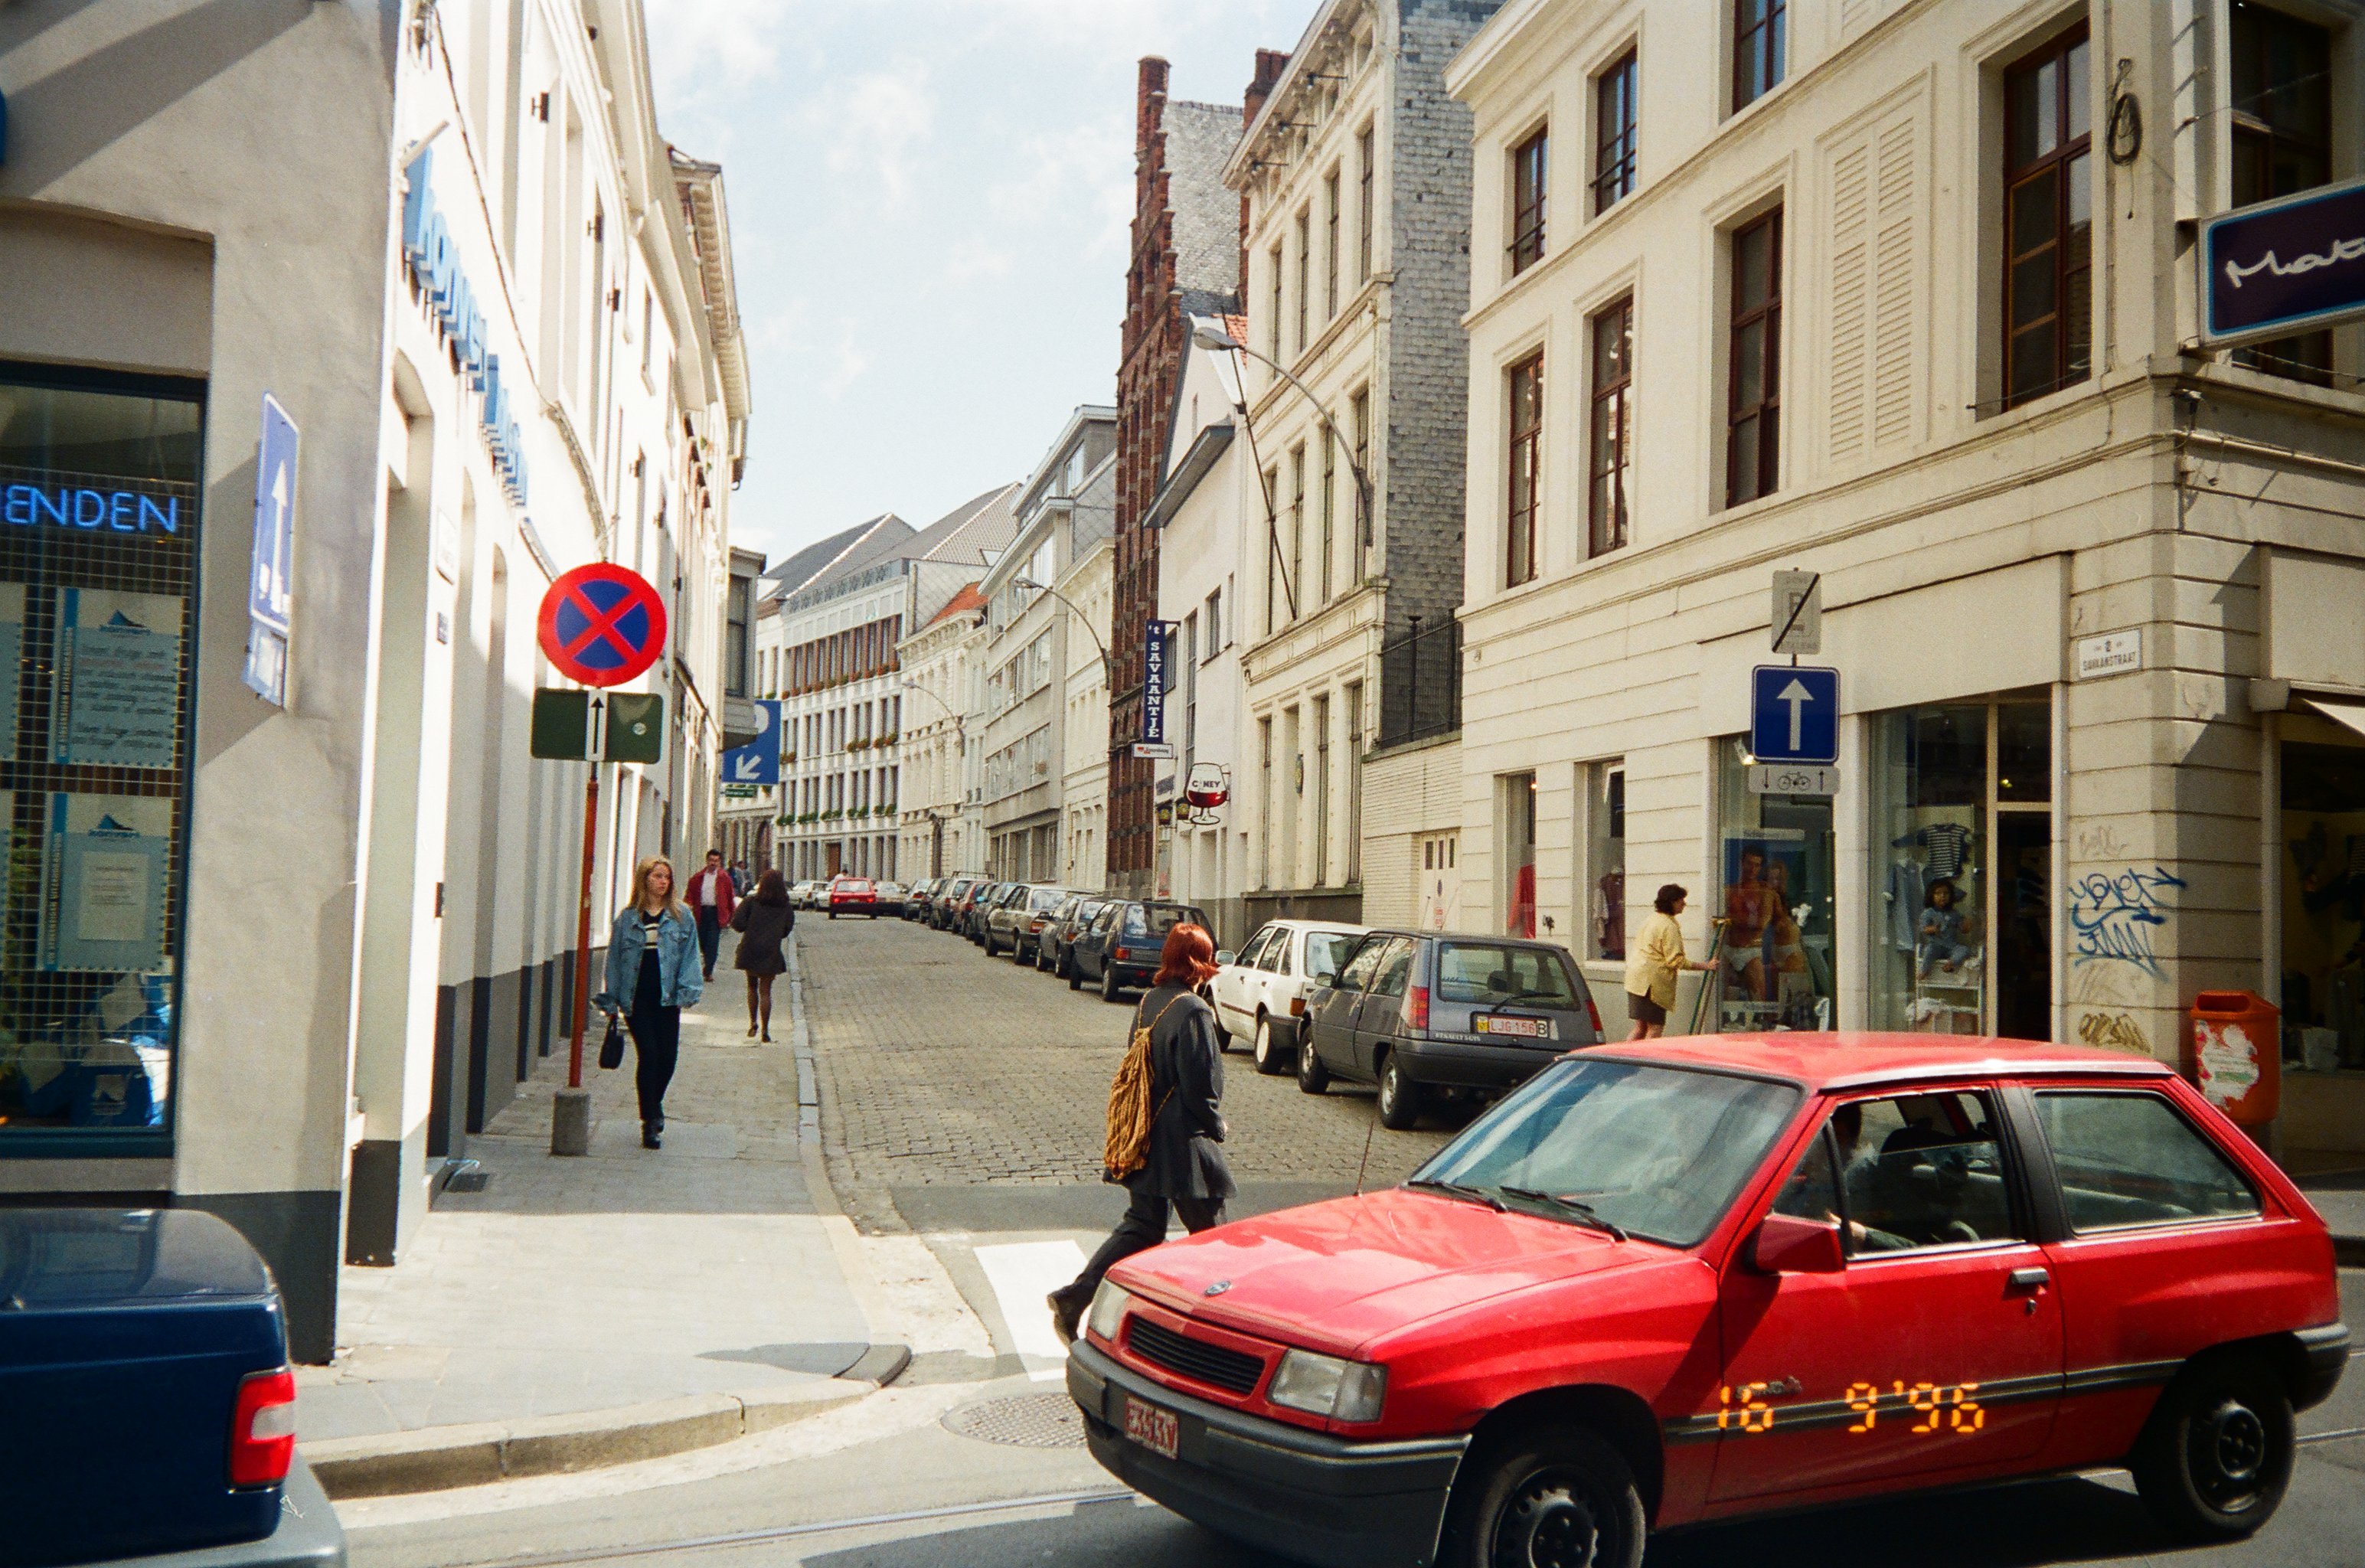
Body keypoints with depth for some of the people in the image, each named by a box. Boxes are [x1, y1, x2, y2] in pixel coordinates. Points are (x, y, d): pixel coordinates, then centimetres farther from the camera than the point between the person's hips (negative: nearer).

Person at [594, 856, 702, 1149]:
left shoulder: (681, 916, 7)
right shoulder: (628, 917, 6)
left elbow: (690, 955, 5)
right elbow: (615, 958, 9)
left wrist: (686, 991, -7)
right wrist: (611, 1001, 6)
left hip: (666, 997, 1)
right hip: (636, 998, -1)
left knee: (668, 1057, 3)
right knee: (649, 1055, -7)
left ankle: (653, 1105, 32)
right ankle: (650, 1120, 3)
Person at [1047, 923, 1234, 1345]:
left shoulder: (1149, 1002, 7)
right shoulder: (1194, 1012, -19)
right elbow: (1200, 1084, -19)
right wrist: (1216, 1126, -1)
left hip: (1147, 1138, 8)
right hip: (1184, 1142, -8)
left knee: (1142, 1226, 14)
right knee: (1208, 1231, 9)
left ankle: (1073, 1298, 5)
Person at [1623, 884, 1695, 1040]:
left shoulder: (1651, 920, 17)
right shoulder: (1669, 926, -13)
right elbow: (1676, 961, -17)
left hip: (1636, 980, 10)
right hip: (1652, 982, -10)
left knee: (1641, 1027, 12)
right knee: (1655, 1028, -7)